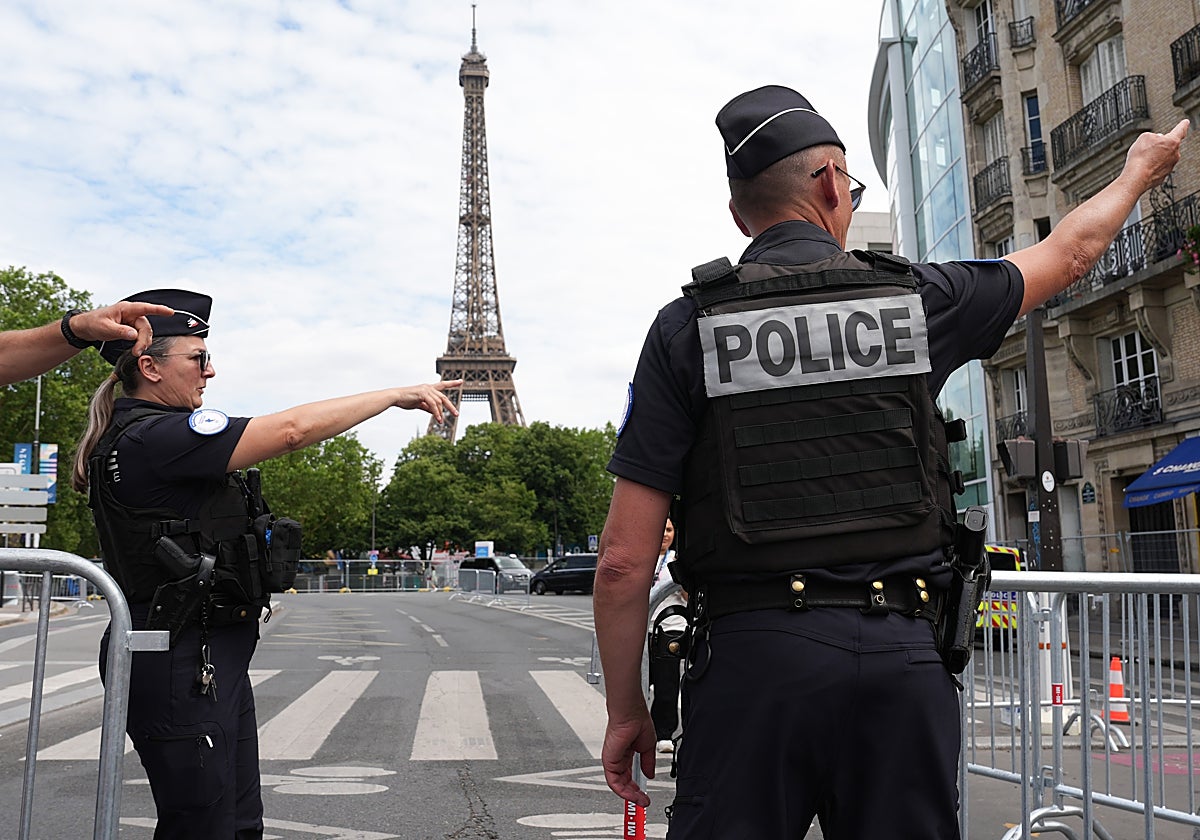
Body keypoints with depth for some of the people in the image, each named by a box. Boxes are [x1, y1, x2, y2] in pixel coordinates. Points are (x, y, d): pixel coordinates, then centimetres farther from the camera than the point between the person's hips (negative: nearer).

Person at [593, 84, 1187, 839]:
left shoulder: (687, 329, -1)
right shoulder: (916, 299, 5)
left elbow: (625, 558, -5)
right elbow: (1069, 253, 26)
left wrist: (625, 707, 7)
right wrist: (1138, 173, 47)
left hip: (752, 658, -1)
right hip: (901, 660, 2)